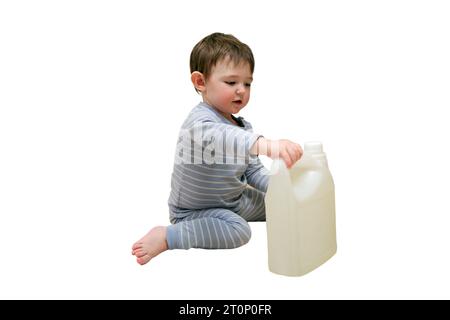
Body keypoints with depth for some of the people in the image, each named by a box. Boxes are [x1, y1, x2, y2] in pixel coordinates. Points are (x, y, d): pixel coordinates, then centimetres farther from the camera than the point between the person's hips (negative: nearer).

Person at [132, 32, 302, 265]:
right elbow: (216, 137, -54)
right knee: (238, 231, -30)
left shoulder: (243, 126, 1)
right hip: (194, 210, -8)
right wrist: (263, 144, -71)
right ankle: (166, 236, -19)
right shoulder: (200, 120, -28)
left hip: (232, 200, 9)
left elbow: (253, 171, 6)